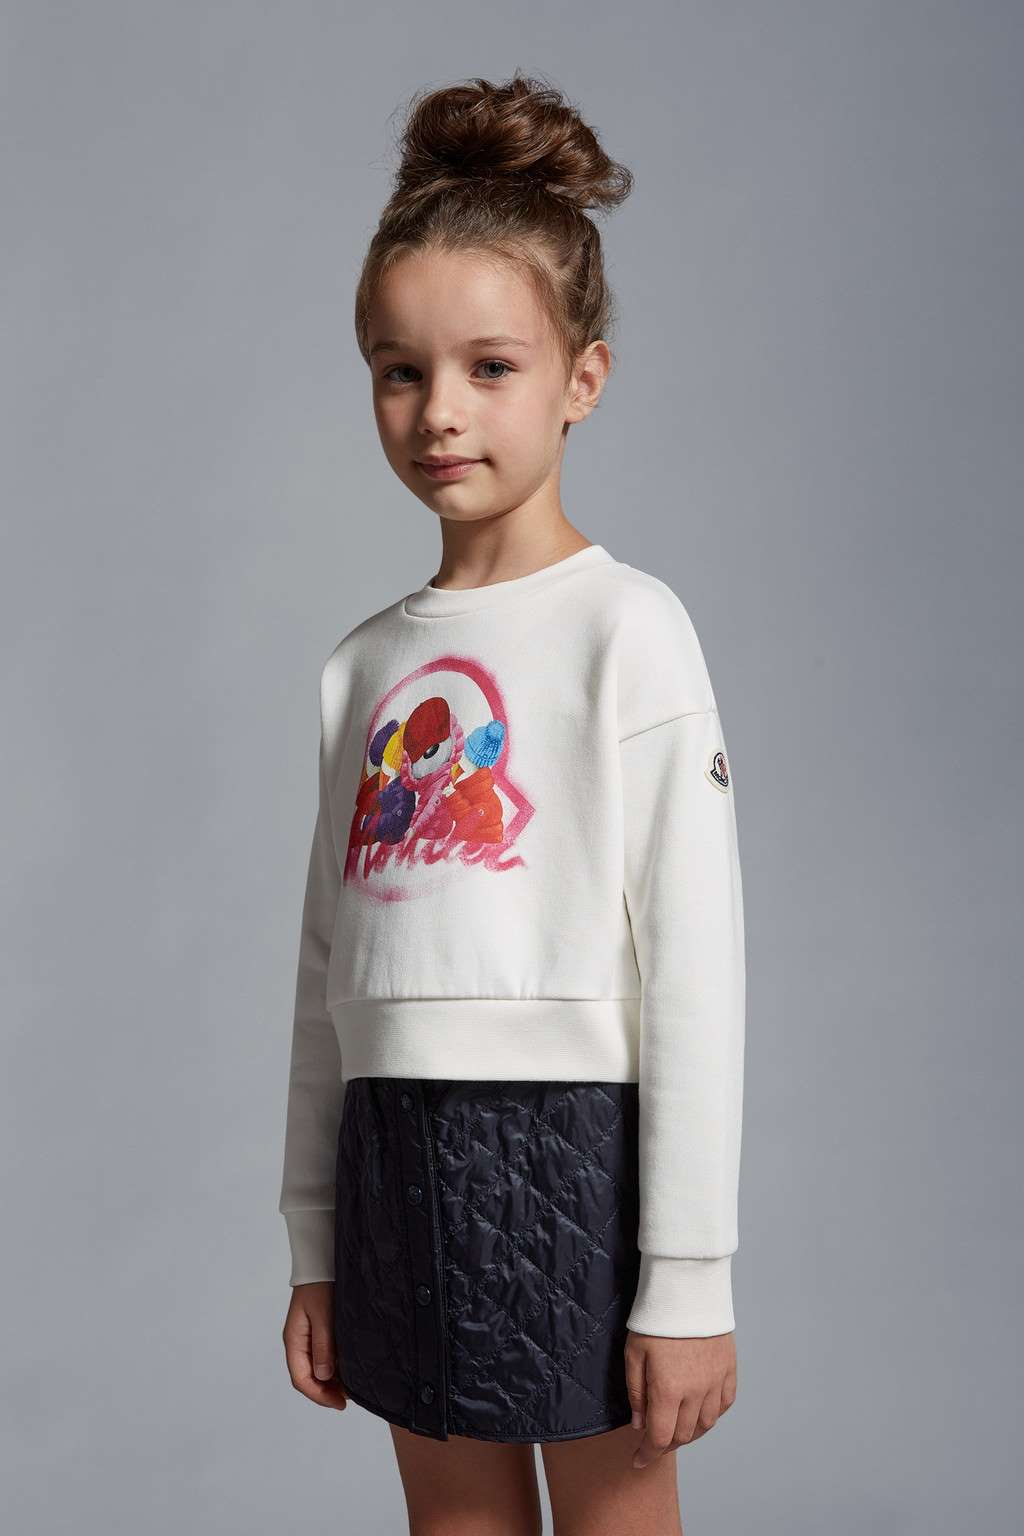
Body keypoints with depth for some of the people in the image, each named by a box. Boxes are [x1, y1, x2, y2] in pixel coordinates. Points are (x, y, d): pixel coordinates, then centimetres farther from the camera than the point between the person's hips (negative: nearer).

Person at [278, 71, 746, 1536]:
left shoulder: (627, 628, -7)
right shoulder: (363, 662, 10)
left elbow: (695, 970, -10)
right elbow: (331, 969, 12)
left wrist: (688, 1277, -11)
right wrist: (313, 1246, 13)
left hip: (568, 1139, -5)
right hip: (396, 1144, 5)